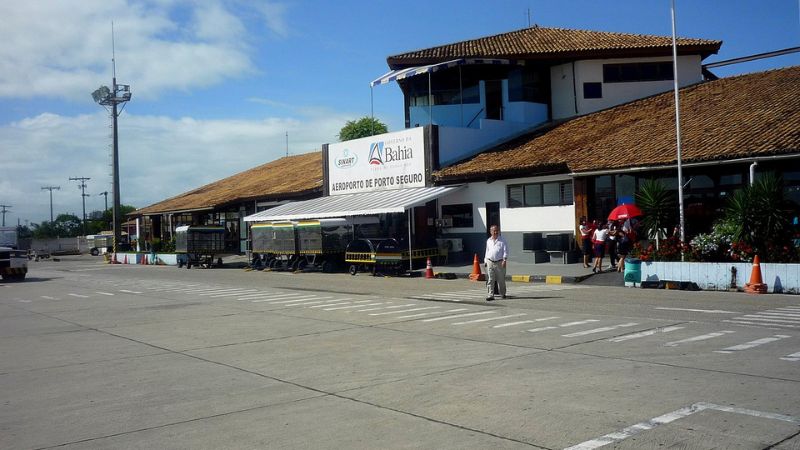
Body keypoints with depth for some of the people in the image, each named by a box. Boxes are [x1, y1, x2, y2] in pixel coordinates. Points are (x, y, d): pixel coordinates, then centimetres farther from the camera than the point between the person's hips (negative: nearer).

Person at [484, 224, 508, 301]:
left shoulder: (502, 241, -1)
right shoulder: (488, 241, 12)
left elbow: (505, 251, -5)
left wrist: (504, 260, -16)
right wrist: (485, 260, 19)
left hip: (499, 262, -3)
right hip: (490, 262, 3)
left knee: (501, 280, 8)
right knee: (490, 280, -4)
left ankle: (503, 294, 26)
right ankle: (490, 295, -4)